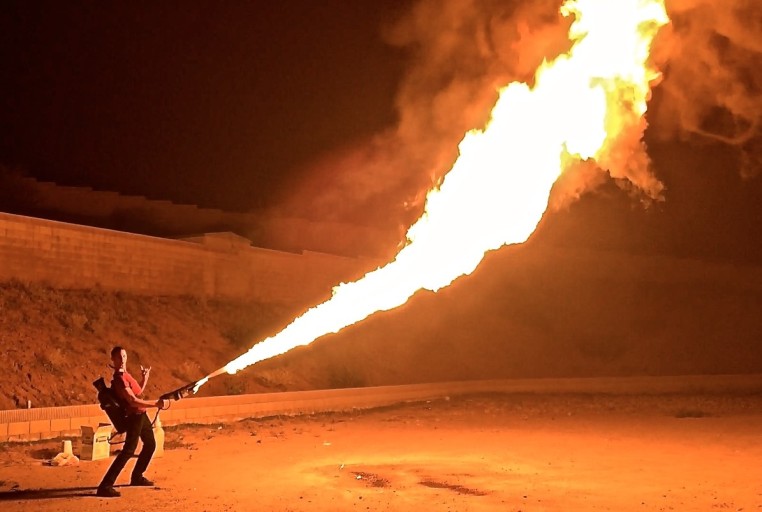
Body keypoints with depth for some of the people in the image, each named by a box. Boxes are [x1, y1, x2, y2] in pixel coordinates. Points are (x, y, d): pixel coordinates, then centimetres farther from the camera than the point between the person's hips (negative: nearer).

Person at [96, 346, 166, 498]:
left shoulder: (125, 374, 9)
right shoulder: (119, 378, -21)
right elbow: (133, 401, -26)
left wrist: (145, 378, 10)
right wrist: (155, 404, -20)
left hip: (141, 415, 10)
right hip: (134, 416, -10)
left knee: (150, 444, 23)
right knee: (128, 450, -18)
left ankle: (137, 477, 36)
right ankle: (105, 486, -22)